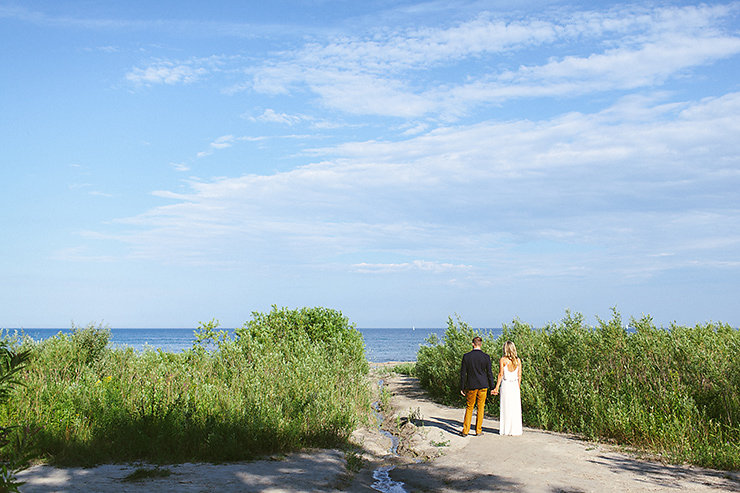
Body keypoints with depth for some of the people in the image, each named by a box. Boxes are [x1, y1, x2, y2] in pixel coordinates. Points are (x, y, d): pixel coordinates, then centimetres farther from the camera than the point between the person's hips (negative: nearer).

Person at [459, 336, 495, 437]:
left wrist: (462, 387, 4)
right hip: (483, 385, 0)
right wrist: (491, 386, 7)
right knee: (480, 407, 10)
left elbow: (463, 373, -3)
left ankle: (465, 430, 10)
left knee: (469, 407, 12)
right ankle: (478, 430, 13)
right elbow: (489, 373, -3)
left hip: (471, 386, 1)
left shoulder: (466, 356, -7)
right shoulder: (486, 357, -8)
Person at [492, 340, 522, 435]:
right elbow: (519, 376, 6)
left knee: (506, 407, 3)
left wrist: (496, 388, -6)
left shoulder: (502, 360, -7)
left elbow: (500, 374, -9)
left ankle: (505, 429, 6)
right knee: (515, 408, 7)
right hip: (515, 385, 3)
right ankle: (515, 429, 10)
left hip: (505, 385, -3)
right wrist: (518, 388, 15)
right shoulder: (518, 360, 4)